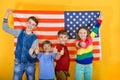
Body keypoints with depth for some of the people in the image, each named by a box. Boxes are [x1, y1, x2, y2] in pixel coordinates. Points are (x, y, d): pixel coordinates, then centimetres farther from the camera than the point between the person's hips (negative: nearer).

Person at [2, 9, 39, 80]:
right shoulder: (20, 32, -2)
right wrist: (7, 15, -7)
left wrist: (32, 53, -37)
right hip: (18, 63, 2)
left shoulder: (35, 39, -11)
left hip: (30, 64, -2)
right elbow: (5, 28, 3)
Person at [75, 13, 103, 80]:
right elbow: (79, 44, -40)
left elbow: (95, 29, 2)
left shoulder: (90, 38, -5)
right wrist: (81, 44, -63)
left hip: (89, 65, 3)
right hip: (80, 65, -3)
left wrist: (100, 20, 4)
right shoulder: (78, 42, -16)